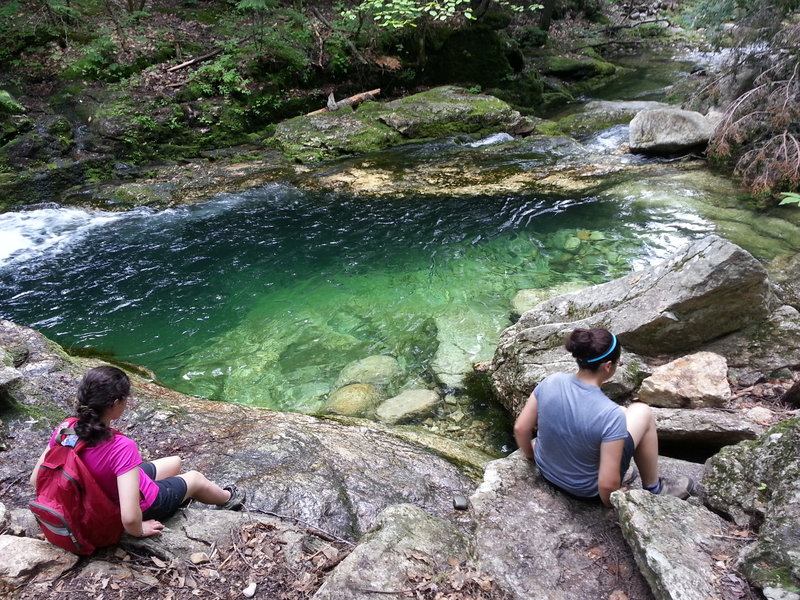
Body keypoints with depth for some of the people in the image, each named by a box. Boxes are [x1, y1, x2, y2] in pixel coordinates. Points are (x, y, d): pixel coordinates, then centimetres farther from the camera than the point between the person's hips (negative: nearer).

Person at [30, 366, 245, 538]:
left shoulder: (65, 430, -22)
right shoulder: (121, 447, -41)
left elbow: (36, 479, -8)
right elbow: (130, 518, -43)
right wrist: (139, 531, -21)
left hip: (102, 494, 6)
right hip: (142, 504, -6)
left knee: (175, 462, 27)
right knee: (196, 478, 23)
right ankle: (228, 498, 53)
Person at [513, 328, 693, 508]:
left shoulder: (551, 382, -19)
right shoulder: (611, 414, -31)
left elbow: (520, 429, -8)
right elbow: (608, 484, -27)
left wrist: (530, 455, 13)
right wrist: (610, 505, -5)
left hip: (547, 471, 5)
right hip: (586, 489, -4)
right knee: (642, 413, 6)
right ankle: (653, 489, 22)